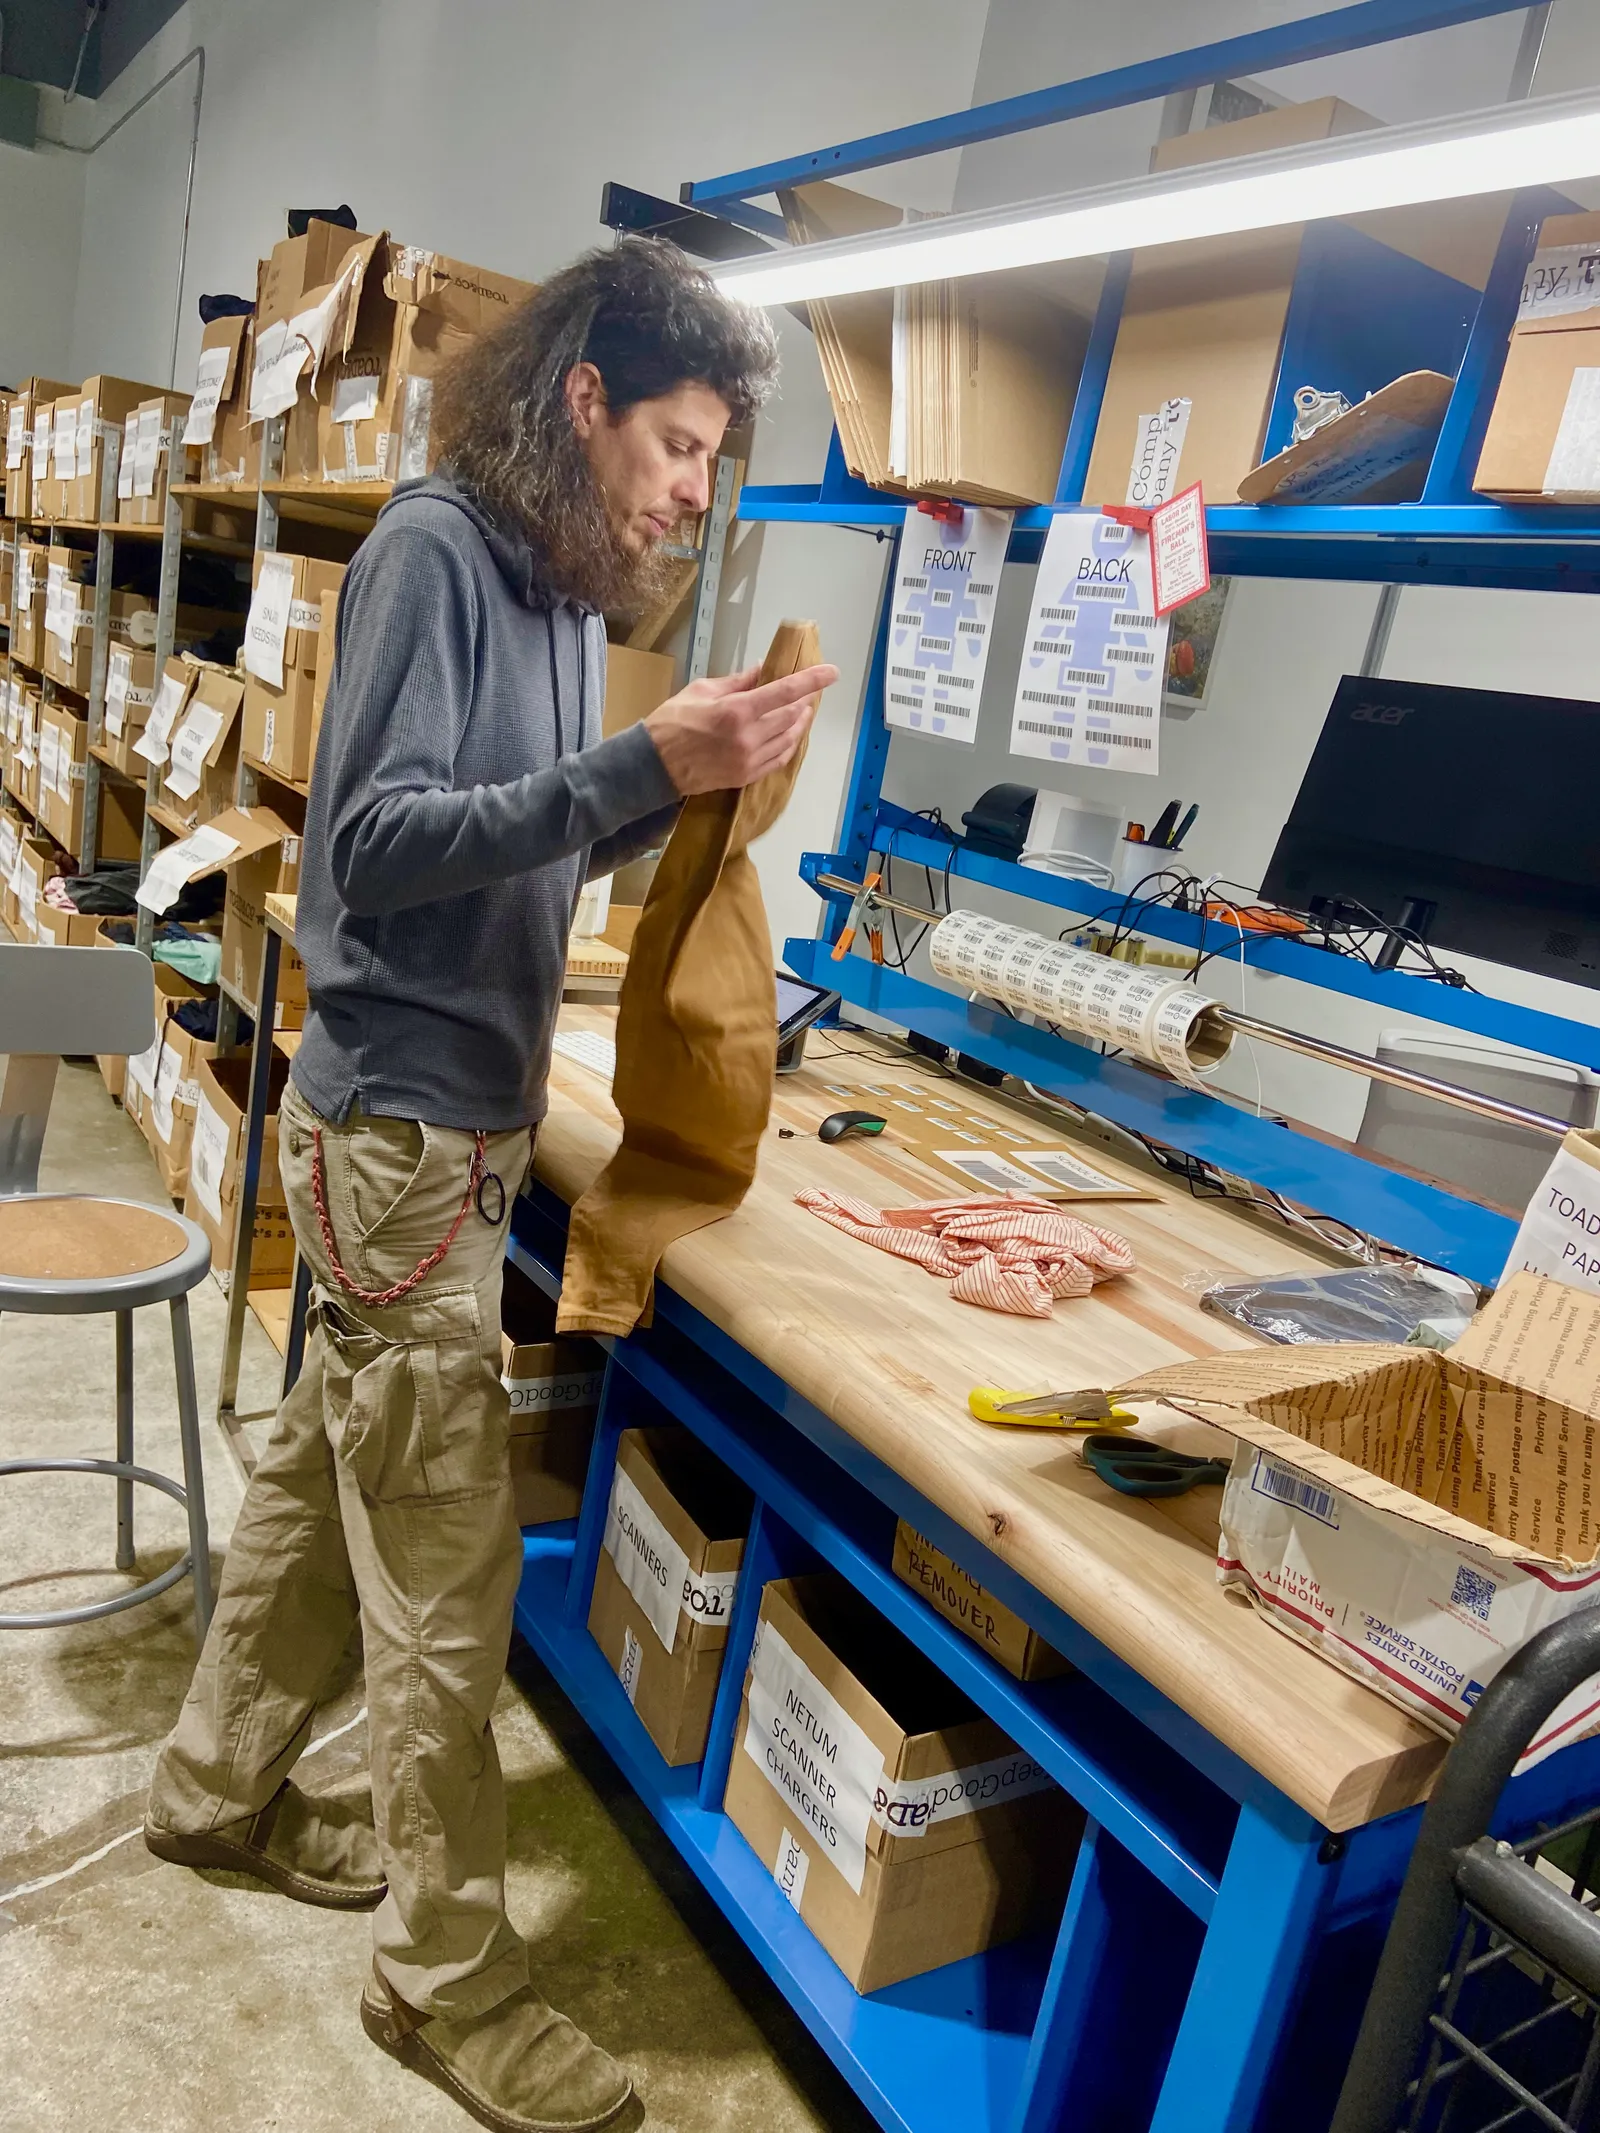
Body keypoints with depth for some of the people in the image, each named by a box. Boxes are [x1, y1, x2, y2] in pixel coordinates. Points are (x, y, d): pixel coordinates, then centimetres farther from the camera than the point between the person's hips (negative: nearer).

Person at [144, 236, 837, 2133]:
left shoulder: (566, 576, 11)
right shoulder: (435, 549, -14)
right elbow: (373, 844, -20)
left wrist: (683, 778, -3)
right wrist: (642, 766, -27)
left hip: (457, 1115, 9)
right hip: (401, 1124, -9)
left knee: (322, 1469, 21)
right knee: (448, 1573, 0)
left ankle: (219, 1788, 42)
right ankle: (447, 1976, 19)